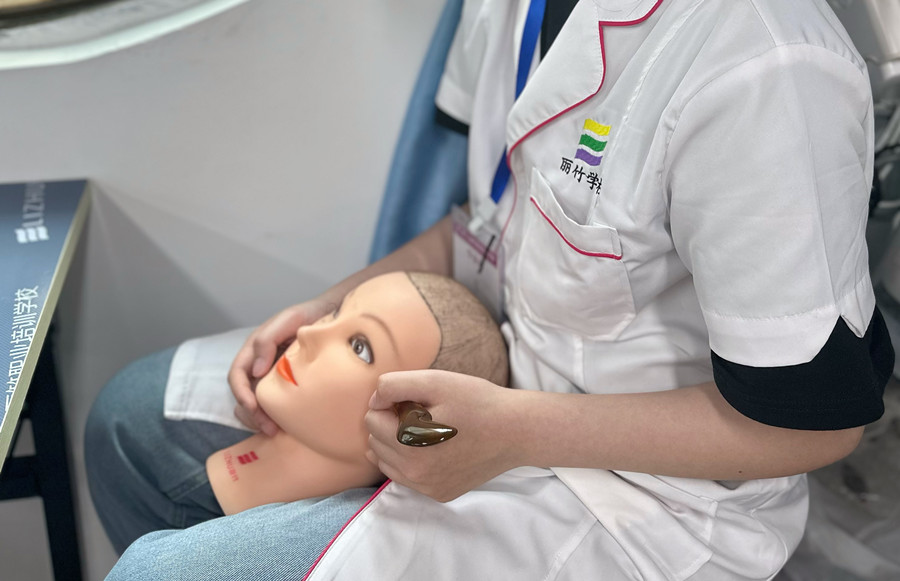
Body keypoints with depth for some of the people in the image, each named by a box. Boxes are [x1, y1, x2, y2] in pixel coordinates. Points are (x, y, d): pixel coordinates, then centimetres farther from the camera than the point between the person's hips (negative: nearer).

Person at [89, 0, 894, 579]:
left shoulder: (764, 67, -31)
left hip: (649, 487, -8)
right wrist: (330, 312, -2)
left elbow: (815, 417, -22)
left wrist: (518, 431, -26)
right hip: (494, 372, 8)